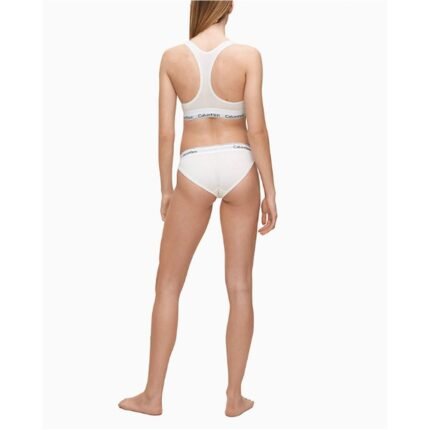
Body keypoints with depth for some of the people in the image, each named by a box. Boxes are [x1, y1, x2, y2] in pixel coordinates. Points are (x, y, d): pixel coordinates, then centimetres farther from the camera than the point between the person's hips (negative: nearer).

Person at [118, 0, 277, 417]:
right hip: (239, 166, 0)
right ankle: (235, 396, 16)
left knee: (168, 284, 11)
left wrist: (165, 189, 11)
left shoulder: (172, 57, -2)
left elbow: (165, 133, 0)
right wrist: (270, 191, 0)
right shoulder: (247, 55, -5)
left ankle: (153, 395, 16)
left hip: (195, 169, 0)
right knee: (240, 286, 8)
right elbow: (257, 130, -8)